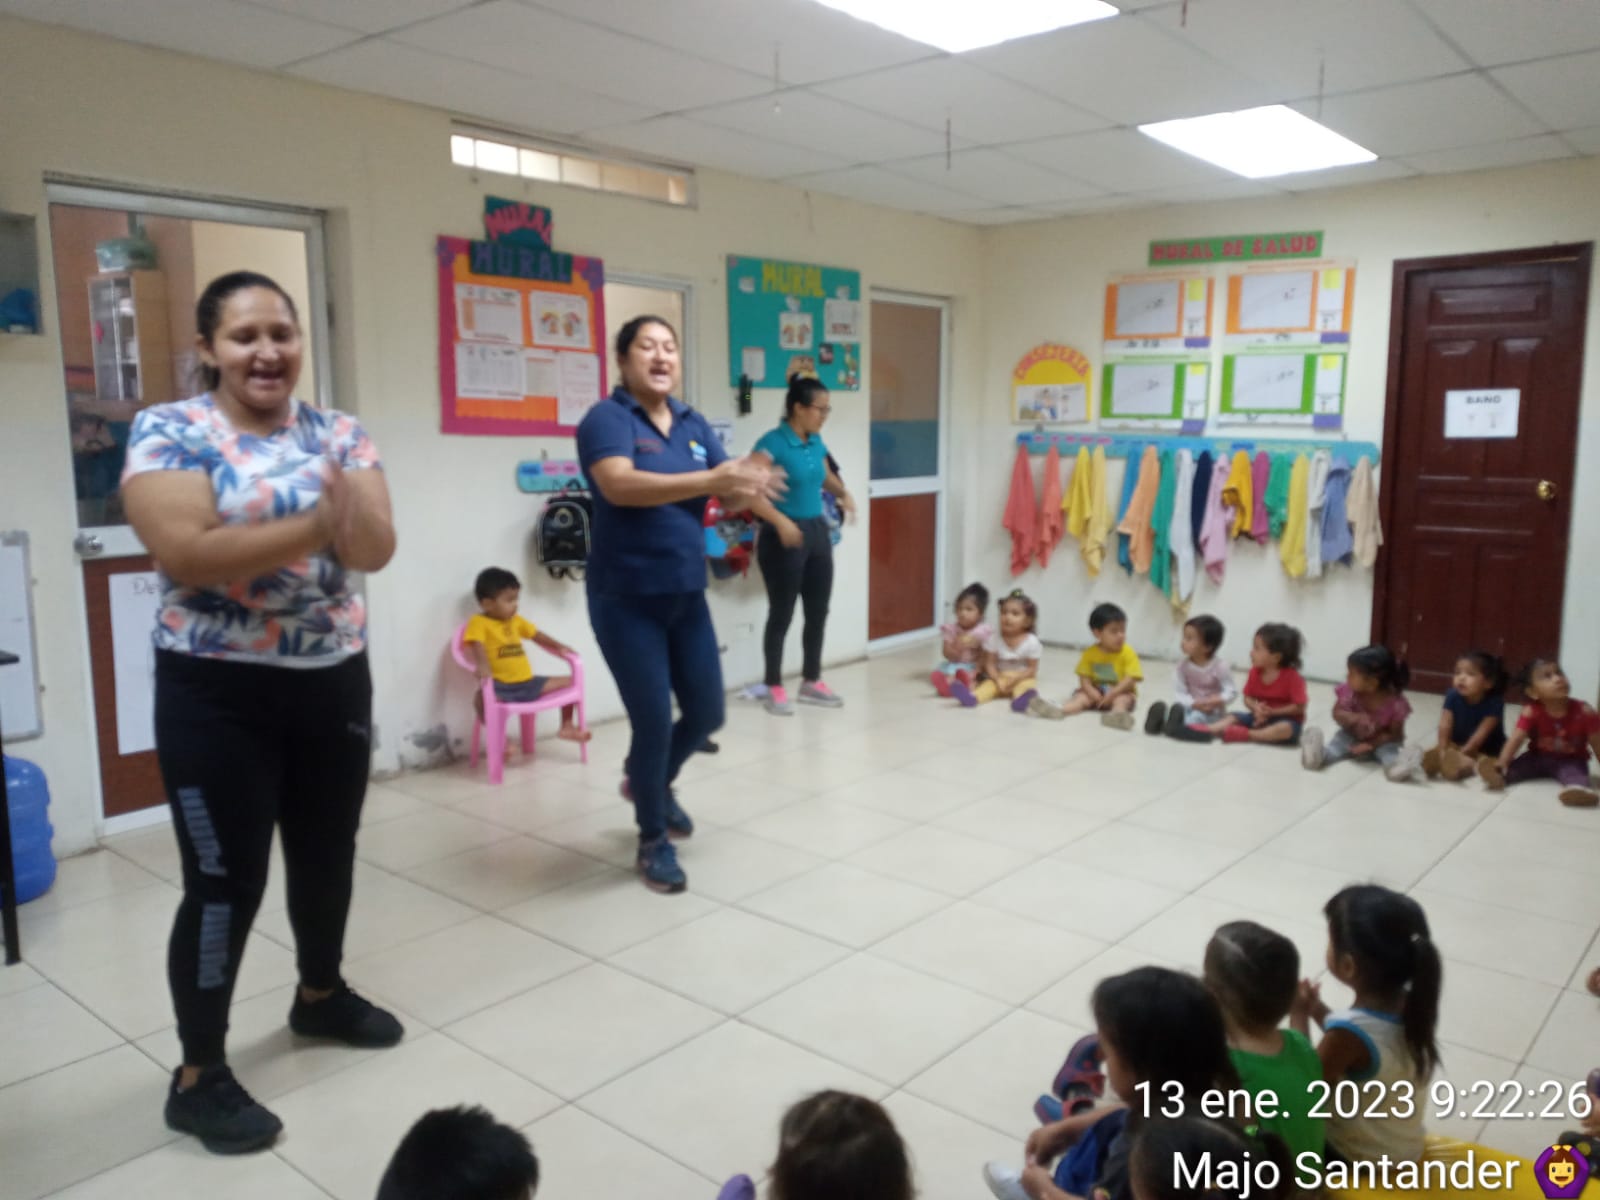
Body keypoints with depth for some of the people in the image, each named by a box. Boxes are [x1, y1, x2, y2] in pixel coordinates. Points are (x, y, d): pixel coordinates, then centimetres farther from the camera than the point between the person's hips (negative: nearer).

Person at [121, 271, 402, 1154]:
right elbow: (185, 554, -22)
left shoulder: (338, 433, 3)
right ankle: (198, 1075, 20)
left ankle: (321, 995, 43)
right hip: (217, 694, -5)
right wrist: (317, 525, -20)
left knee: (328, 853, 18)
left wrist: (348, 510, -29)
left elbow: (377, 550, -7)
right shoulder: (167, 432, -8)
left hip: (334, 680, 5)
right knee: (225, 881, 2)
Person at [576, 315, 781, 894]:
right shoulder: (606, 419, -11)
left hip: (686, 596, 6)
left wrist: (747, 482, -21)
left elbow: (727, 494, 3)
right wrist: (709, 479, -35)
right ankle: (653, 843, 21)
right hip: (626, 601, -6)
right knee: (654, 722, -2)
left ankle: (652, 781, 44)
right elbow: (620, 485, -29)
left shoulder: (693, 423, 8)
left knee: (707, 714, 12)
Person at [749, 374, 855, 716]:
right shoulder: (772, 443, -16)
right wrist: (780, 521, -34)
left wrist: (842, 493, 6)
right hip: (783, 537, -7)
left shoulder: (816, 442, 7)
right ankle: (774, 688, 13)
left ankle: (811, 681, 27)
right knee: (781, 614, 1)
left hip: (817, 532, 8)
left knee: (818, 611, 13)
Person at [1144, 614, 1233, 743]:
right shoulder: (1183, 664, -4)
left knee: (1197, 717, -36)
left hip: (1212, 712, -5)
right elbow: (1179, 692, -7)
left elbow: (1231, 692, -11)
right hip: (1191, 707, 5)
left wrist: (1218, 700, -32)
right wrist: (1194, 703, -25)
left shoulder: (1220, 667, -14)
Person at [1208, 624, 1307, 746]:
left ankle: (1245, 734, -45)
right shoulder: (1255, 672, -1)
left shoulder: (1292, 676, -16)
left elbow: (1300, 707, -18)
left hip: (1284, 719, -5)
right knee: (1230, 716, -11)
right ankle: (1210, 729, -40)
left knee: (1286, 729, -39)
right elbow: (1248, 698, 2)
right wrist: (1256, 708, -22)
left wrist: (1272, 712, -24)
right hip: (1261, 717, 5)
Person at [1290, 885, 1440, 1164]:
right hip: (1404, 1149, 7)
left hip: (1356, 1159, -6)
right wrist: (1319, 1012, 1)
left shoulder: (1349, 1033, -33)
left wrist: (1299, 1015, -11)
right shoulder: (1411, 1006, -11)